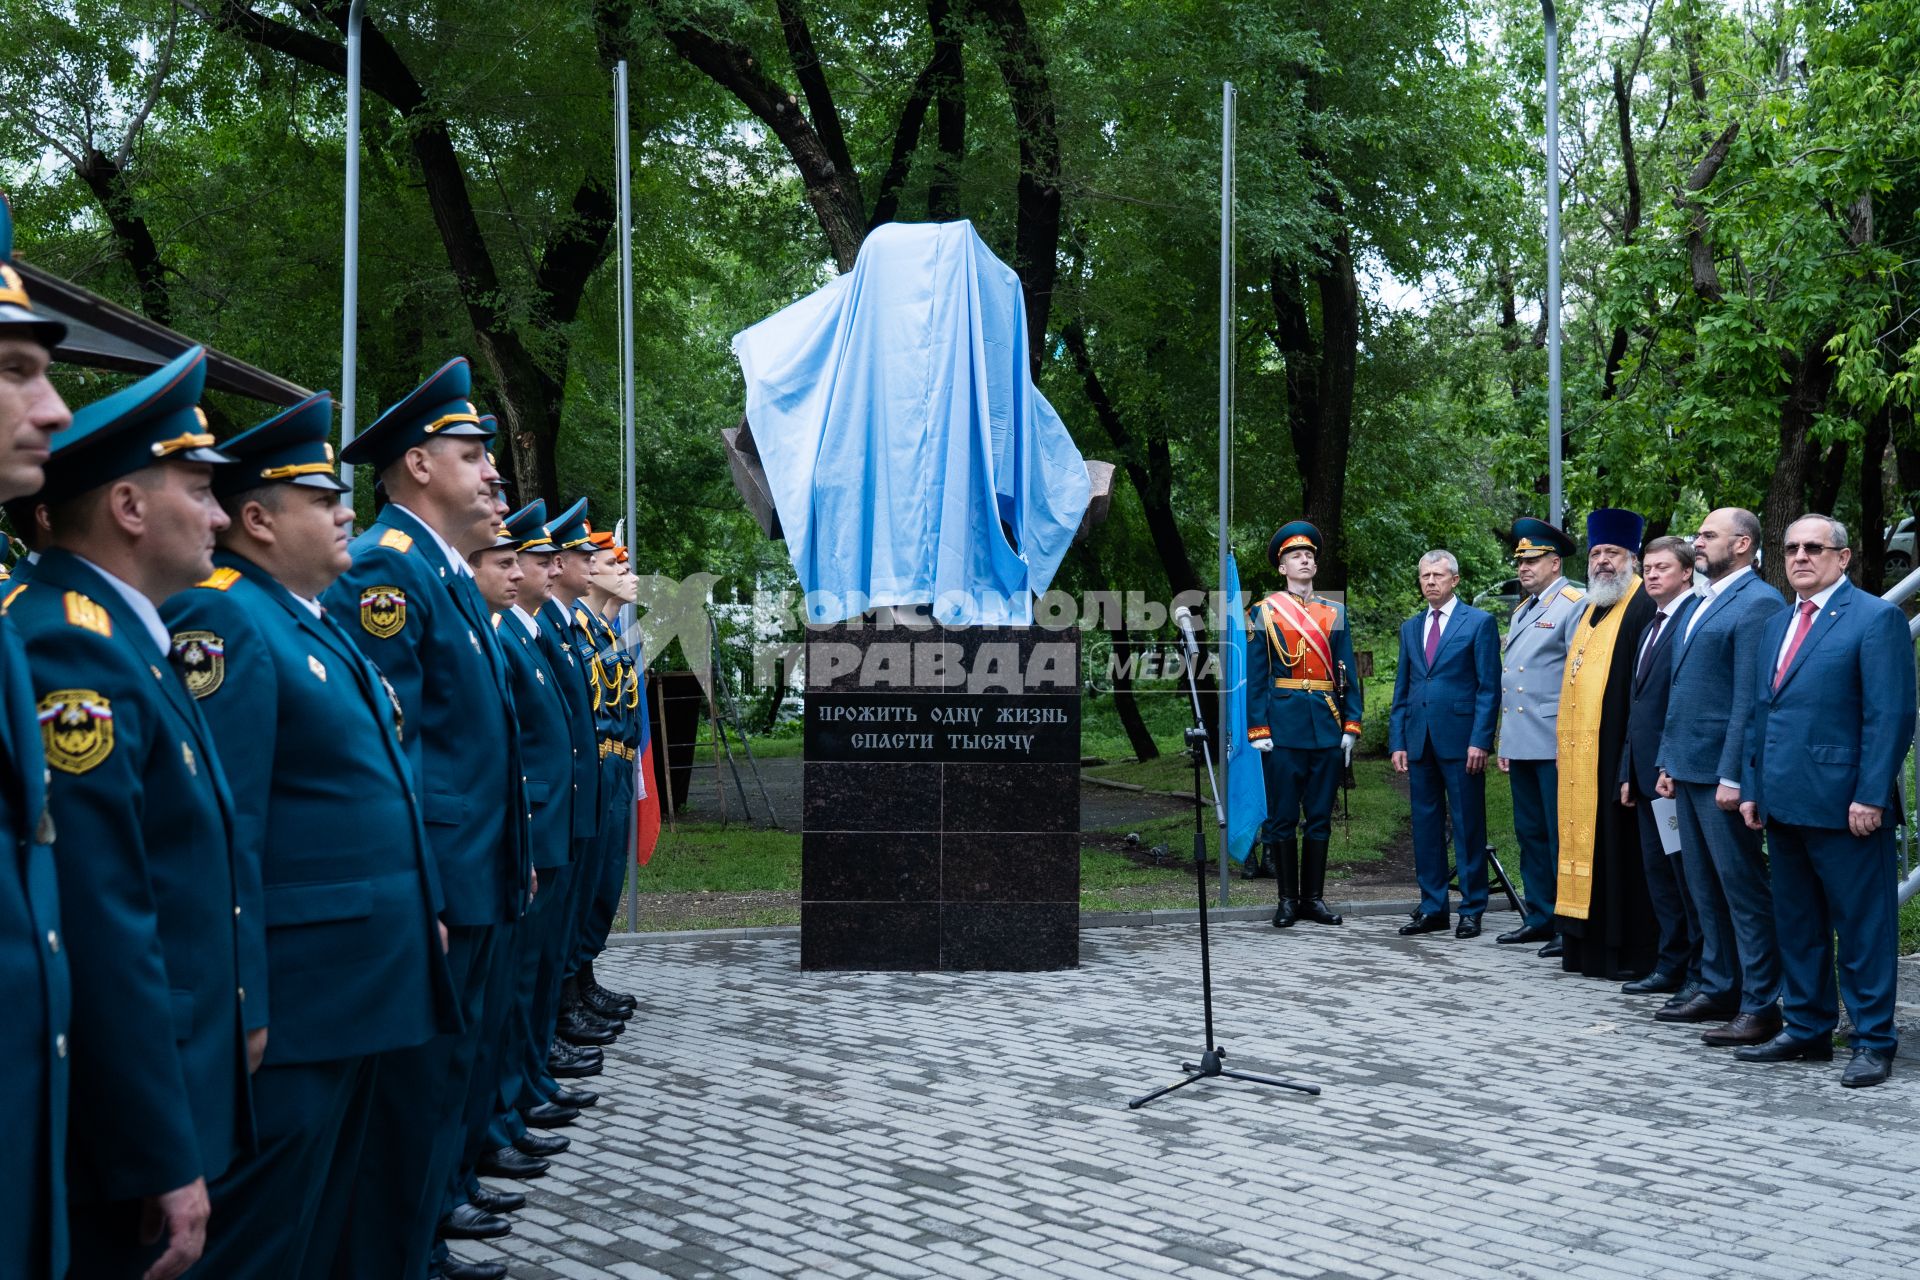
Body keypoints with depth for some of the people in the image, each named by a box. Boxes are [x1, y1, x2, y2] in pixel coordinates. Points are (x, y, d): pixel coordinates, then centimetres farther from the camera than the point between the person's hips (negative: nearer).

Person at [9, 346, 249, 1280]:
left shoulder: (127, 640, 10)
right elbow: (101, 934, -26)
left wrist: (237, 1008, 19)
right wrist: (162, 1159, -24)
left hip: (179, 1080, 10)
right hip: (120, 1132, -10)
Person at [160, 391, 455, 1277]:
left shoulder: (314, 622, 16)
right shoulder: (223, 620, -16)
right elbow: (221, 829, -22)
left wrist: (422, 909, 21)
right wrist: (240, 1006, -23)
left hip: (361, 993, 10)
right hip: (295, 1003, -10)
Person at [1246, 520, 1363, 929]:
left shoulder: (1335, 612, 12)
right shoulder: (1265, 612, 4)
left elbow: (1348, 674, 10)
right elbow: (1255, 676, 0)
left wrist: (1351, 725, 1)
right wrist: (1258, 729, -8)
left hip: (1327, 724, 3)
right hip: (1284, 723, -3)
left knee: (1320, 816, 7)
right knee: (1282, 817, 1)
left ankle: (1314, 897, 14)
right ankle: (1288, 899, 9)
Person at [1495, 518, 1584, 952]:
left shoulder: (1574, 604, -7)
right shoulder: (1522, 611, 19)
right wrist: (1505, 742, 20)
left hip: (1555, 745, -8)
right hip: (1521, 744, 9)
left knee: (1560, 836, -4)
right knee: (1530, 834, 13)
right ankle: (1539, 918, 21)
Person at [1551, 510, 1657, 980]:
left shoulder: (1643, 608, -10)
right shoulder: (1591, 610, 18)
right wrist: (1563, 738, 16)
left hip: (1613, 751, -9)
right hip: (1578, 752, 9)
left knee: (1619, 848, -5)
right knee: (1585, 840, 11)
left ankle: (1630, 952, 2)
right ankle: (1585, 946, 18)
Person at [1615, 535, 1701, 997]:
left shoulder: (1695, 618, -11)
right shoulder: (1651, 627, 20)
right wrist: (1629, 771, 18)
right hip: (1648, 770, 9)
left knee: (1687, 873, -3)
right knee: (1658, 872, 13)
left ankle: (1702, 974, 5)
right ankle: (1672, 966, 20)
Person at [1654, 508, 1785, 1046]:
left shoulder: (1758, 603, -12)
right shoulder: (1702, 605, 17)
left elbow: (1750, 698, -18)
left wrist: (1733, 775, -20)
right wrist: (1667, 762, 17)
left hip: (1722, 771, -9)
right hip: (1688, 768, 9)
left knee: (1743, 889, -3)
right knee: (1705, 887, 16)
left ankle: (1760, 1006, 4)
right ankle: (1718, 990, 25)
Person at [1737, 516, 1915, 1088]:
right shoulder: (1776, 624, 18)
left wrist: (1871, 797, -17)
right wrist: (1752, 787, 13)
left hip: (1844, 804, -8)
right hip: (1785, 804, 8)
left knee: (1862, 925, -1)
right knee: (1796, 924, 14)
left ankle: (1873, 1042, 8)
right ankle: (1807, 1029, 24)